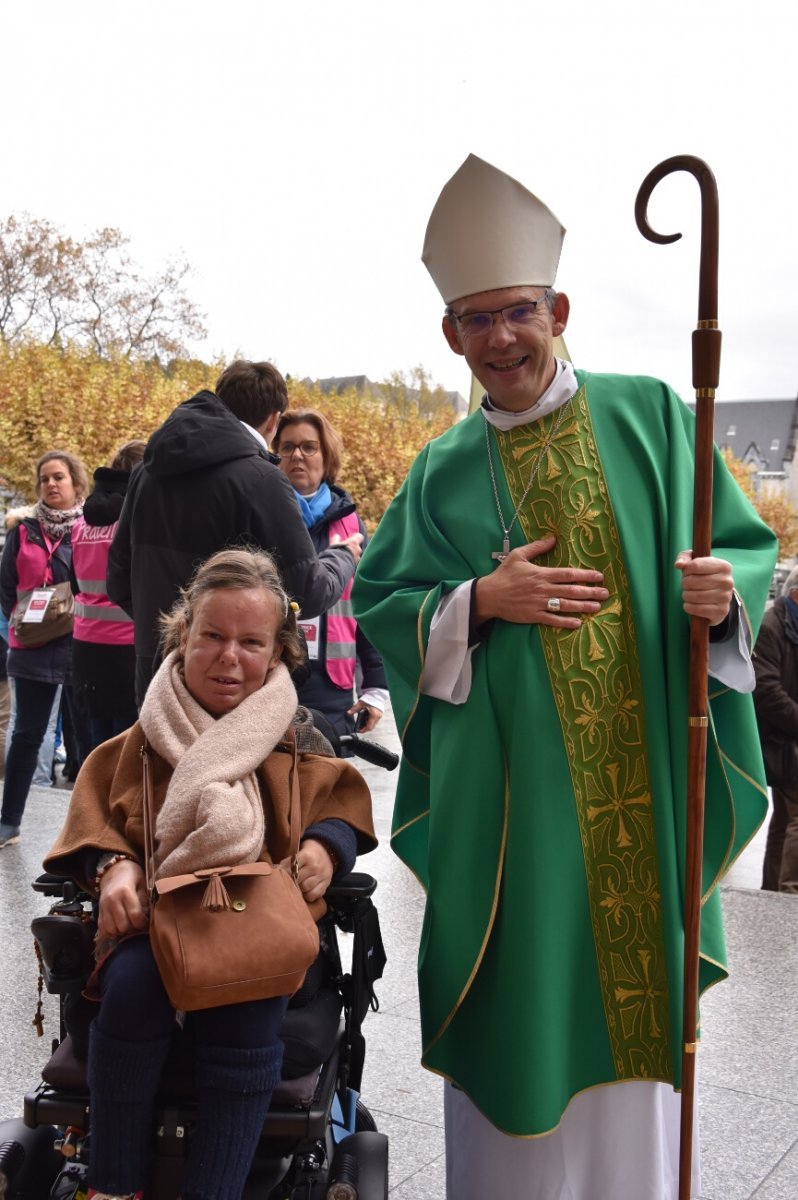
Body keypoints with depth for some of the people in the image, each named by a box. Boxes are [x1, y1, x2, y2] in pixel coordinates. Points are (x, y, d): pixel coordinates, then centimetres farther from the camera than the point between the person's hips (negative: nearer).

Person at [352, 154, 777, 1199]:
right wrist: (480, 600, -10)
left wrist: (723, 590, -17)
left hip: (642, 774, 0)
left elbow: (750, 548, 5)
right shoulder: (445, 471, 6)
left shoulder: (648, 416, 3)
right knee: (524, 1003, 7)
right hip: (508, 786, 0)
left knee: (634, 998, 11)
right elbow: (375, 601, 7)